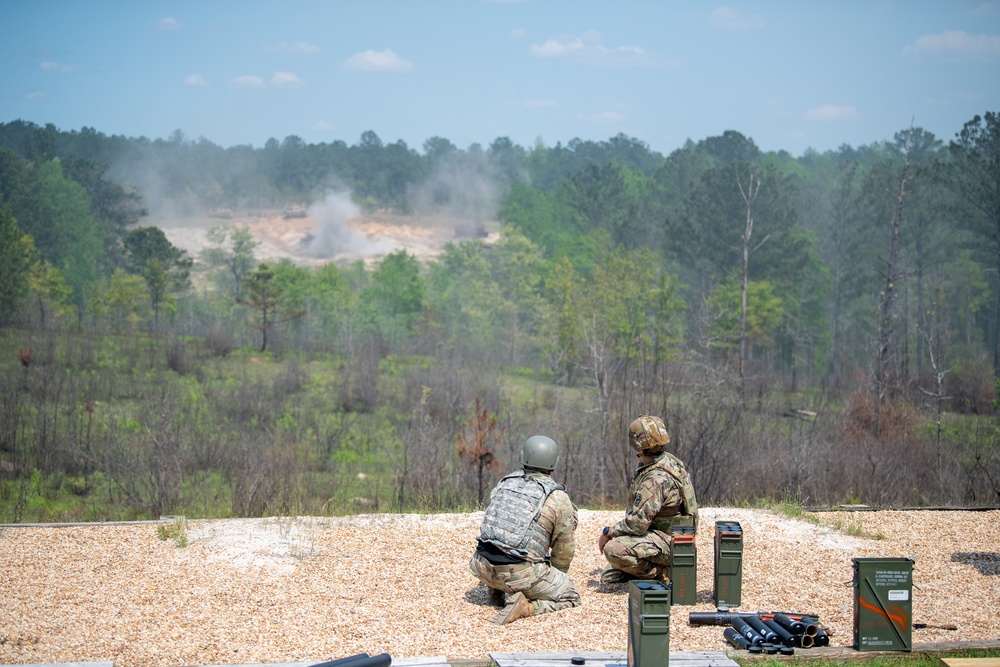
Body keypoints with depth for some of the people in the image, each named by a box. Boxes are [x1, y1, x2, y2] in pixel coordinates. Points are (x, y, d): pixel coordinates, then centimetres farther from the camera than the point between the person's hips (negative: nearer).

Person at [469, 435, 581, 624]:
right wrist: (554, 579, 25)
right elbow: (565, 550, 6)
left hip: (483, 567, 5)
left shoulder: (505, 483, 11)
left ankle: (498, 593, 23)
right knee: (571, 597, 11)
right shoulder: (559, 499, -2)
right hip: (521, 572, -5)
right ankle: (526, 607, -12)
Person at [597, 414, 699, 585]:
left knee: (613, 549, -33)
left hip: (667, 543, -10)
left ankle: (663, 574, -13)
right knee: (609, 577, 10)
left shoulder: (656, 479, -28)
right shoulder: (665, 461, 5)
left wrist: (608, 532, -14)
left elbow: (637, 523, -29)